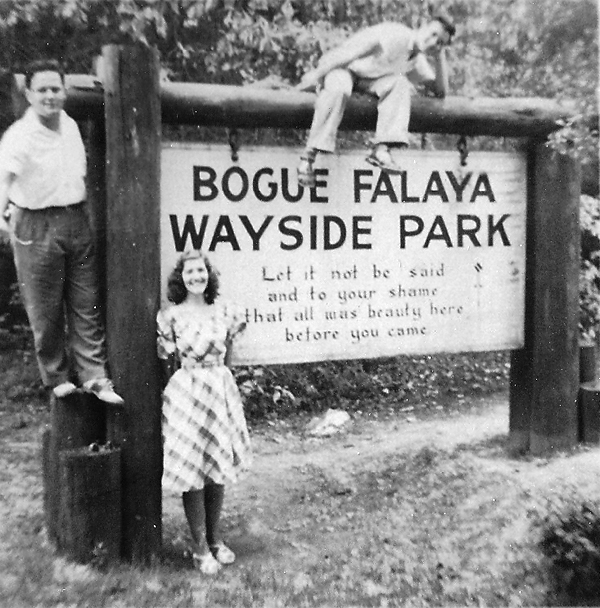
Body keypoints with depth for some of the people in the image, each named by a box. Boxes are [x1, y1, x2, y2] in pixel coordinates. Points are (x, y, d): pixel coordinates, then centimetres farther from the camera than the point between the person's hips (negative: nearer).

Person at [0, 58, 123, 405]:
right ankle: (57, 377, 22)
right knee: (46, 311, 5)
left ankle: (94, 376, 14)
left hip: (78, 222, 5)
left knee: (86, 306, 6)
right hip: (37, 227, -5)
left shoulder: (71, 126, 7)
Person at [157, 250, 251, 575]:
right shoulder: (171, 316, -8)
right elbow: (167, 365, -3)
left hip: (221, 392, 4)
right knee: (191, 471, 3)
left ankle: (215, 538, 31)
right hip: (186, 395, -4)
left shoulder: (225, 312, 2)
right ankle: (200, 547, 20)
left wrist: (217, 384, 12)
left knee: (218, 468, 13)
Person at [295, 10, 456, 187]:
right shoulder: (396, 35, -21)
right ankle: (308, 156, -35)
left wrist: (440, 56, -7)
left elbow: (441, 91, 4)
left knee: (400, 82, -21)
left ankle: (381, 148, -31)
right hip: (340, 67, -6)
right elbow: (348, 50, -23)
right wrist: (316, 75, -25)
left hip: (368, 79, 6)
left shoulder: (418, 61, 4)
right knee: (339, 89, -40)